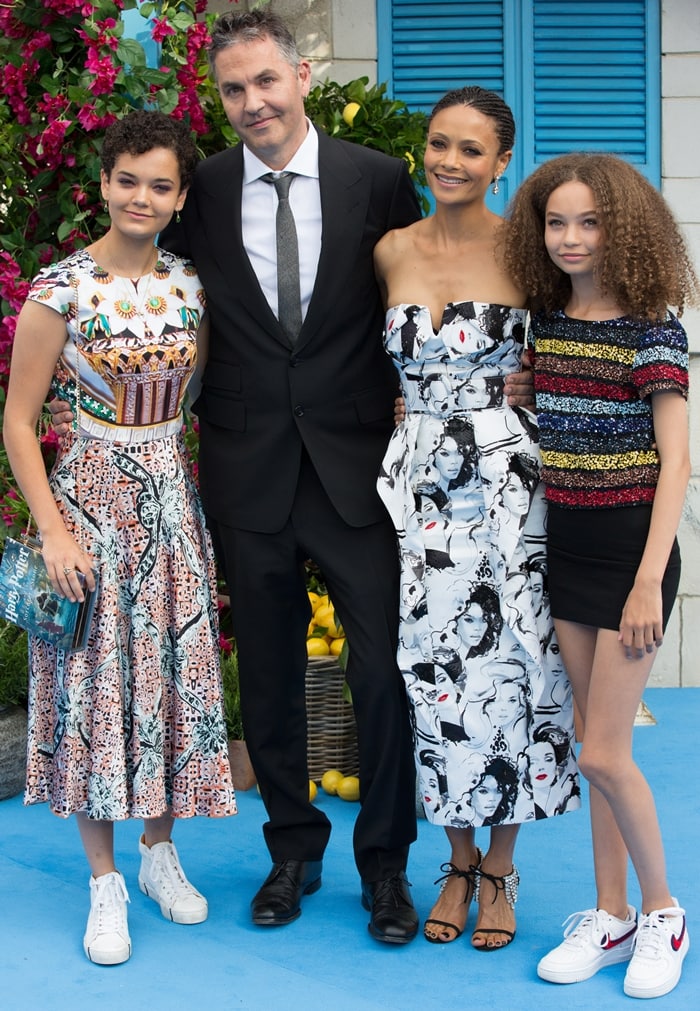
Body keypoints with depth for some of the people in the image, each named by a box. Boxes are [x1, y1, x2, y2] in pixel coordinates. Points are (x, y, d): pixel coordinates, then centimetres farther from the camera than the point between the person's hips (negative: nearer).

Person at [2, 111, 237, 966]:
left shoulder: (191, 286, 2)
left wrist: (206, 505, 7)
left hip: (172, 500, 4)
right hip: (88, 500, -4)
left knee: (172, 672, 10)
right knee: (93, 680, 3)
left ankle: (160, 853, 29)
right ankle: (105, 885, 16)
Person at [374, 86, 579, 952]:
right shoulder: (392, 252, 6)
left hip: (507, 482, -3)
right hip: (418, 481, 3)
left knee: (503, 661, 2)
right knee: (434, 661, 6)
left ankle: (500, 865, 21)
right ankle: (459, 859, 24)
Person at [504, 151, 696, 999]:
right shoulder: (544, 322, 6)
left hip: (631, 549, -5)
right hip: (565, 548, 5)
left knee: (604, 755, -5)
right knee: (598, 749, 11)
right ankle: (610, 916, 22)